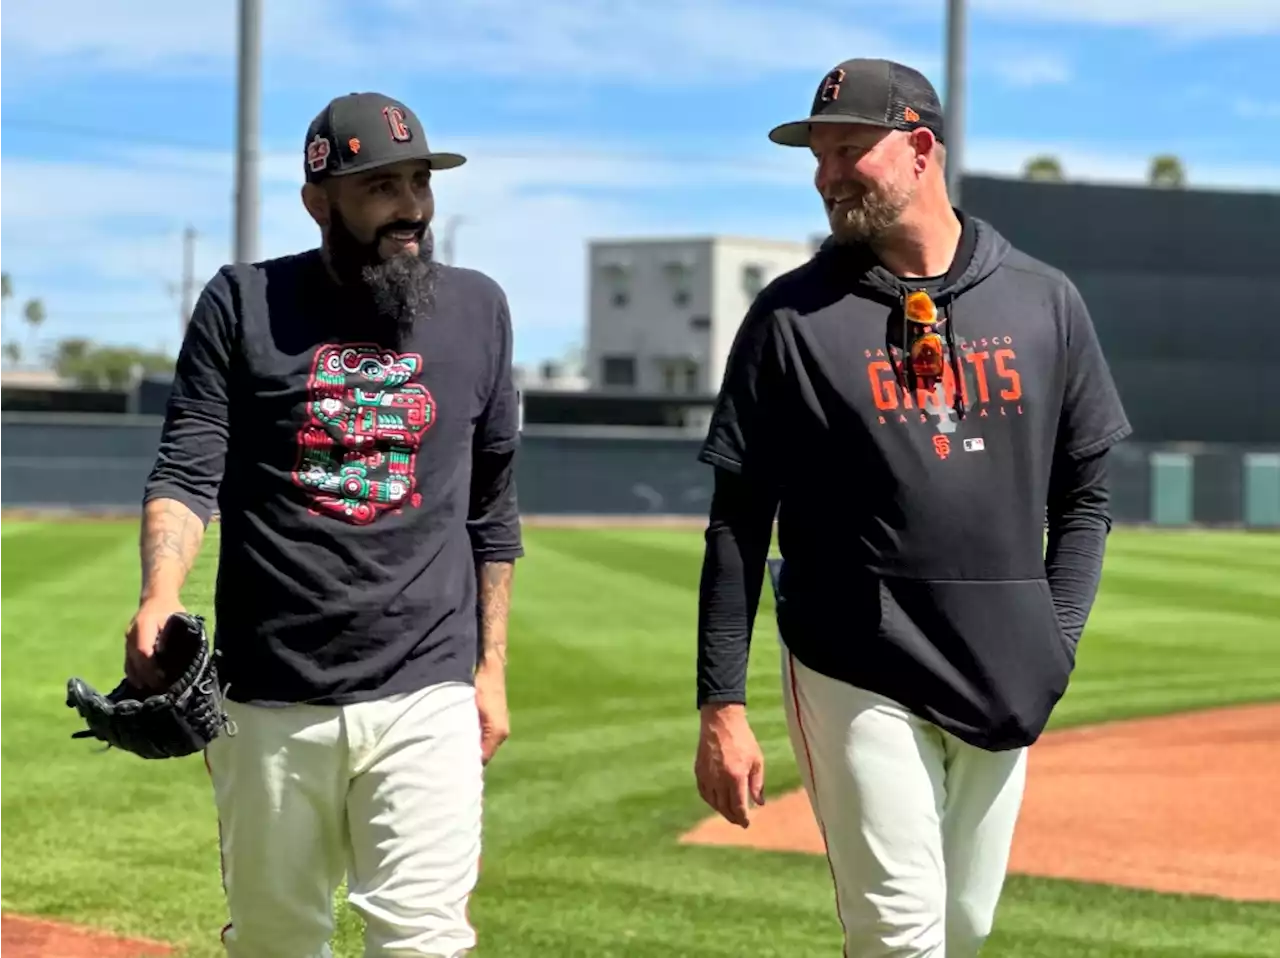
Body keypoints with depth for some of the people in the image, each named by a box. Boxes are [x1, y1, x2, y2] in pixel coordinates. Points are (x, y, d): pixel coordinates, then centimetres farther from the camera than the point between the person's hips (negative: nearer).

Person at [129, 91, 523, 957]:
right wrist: (160, 597, -22)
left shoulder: (477, 309, 8)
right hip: (268, 699, 0)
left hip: (426, 698, 0)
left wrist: (492, 667, 13)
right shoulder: (245, 304, 2)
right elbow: (187, 473, -3)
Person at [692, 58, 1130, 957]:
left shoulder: (1045, 302, 5)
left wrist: (1054, 645, 1)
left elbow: (1084, 496, 12)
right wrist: (722, 706, -6)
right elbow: (737, 524, -2)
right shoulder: (793, 316, -2)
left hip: (1002, 685, 3)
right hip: (858, 677, -3)